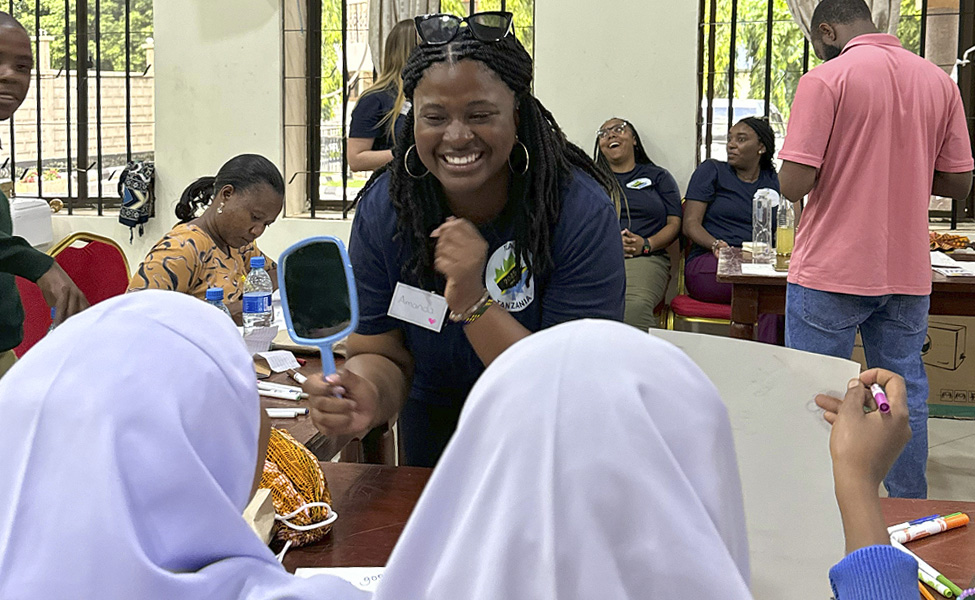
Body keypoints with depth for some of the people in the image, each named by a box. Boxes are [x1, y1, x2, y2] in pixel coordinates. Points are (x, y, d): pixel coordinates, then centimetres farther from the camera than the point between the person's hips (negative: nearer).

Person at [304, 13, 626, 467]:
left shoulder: (582, 212, -27)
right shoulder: (382, 209, -17)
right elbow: (382, 354, -13)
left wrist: (472, 302, -40)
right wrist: (367, 398, -36)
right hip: (434, 429, 3)